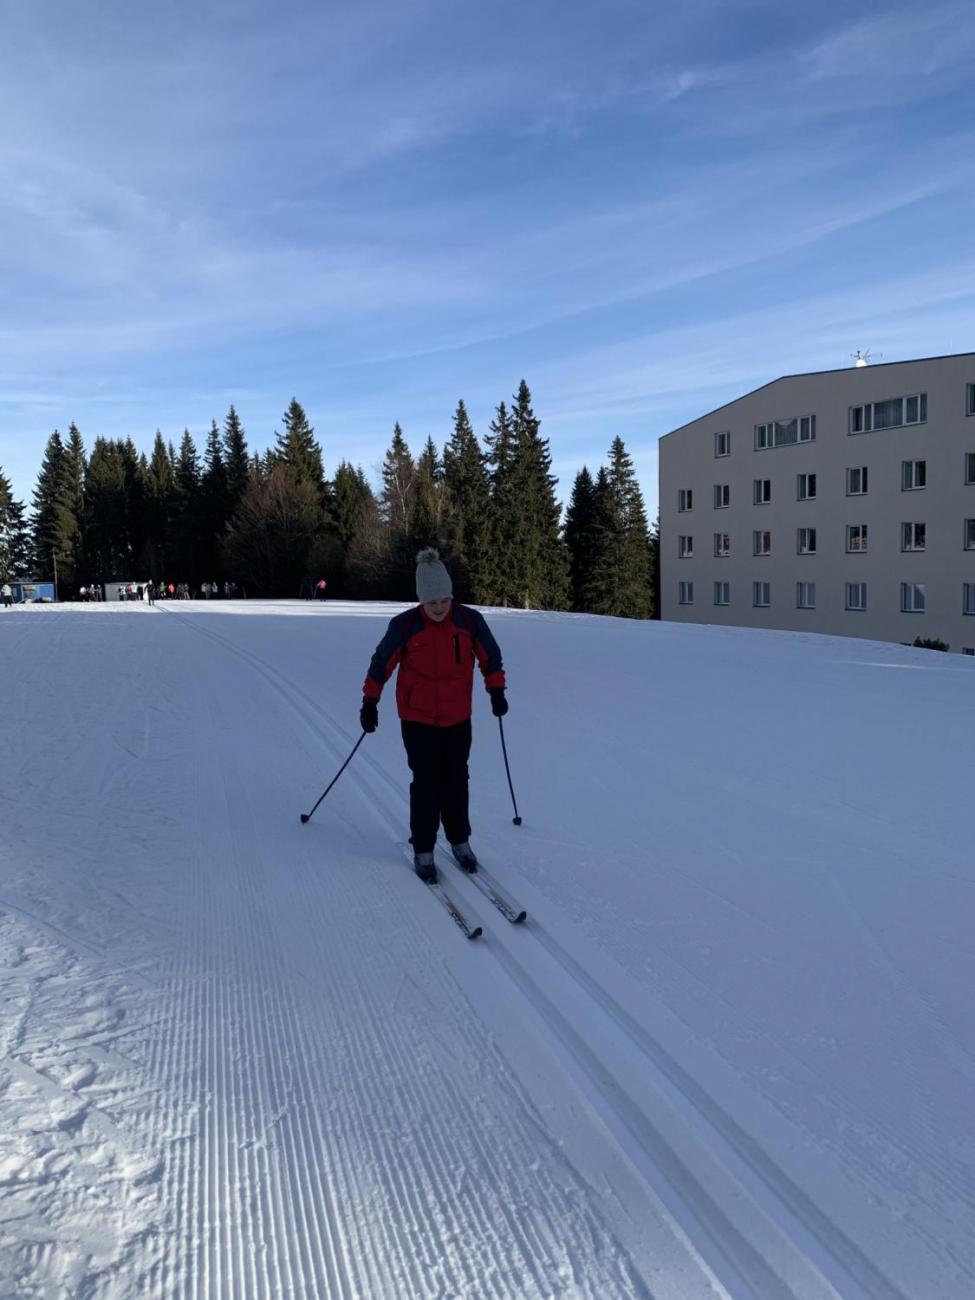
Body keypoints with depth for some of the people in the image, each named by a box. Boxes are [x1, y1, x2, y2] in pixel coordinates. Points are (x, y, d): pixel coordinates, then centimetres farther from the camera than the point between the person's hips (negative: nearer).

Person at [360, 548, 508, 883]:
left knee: (456, 780, 10)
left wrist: (496, 691, 4)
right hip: (418, 719, -2)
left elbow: (490, 656, 6)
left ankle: (459, 840, 27)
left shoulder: (470, 620, -8)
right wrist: (370, 702, 2)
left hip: (458, 719, 2)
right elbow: (382, 662, -2)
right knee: (426, 783, 0)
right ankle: (423, 849, 12)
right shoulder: (404, 625, -13)